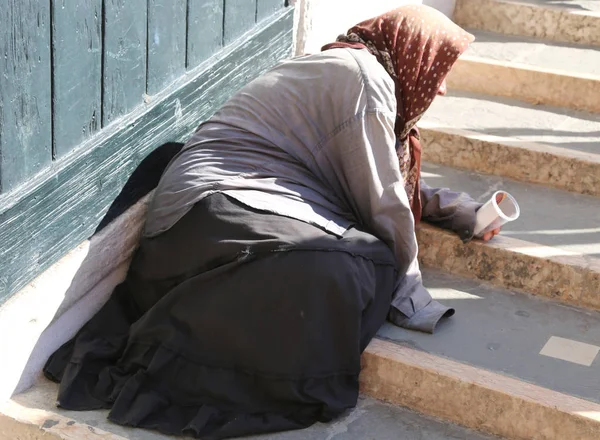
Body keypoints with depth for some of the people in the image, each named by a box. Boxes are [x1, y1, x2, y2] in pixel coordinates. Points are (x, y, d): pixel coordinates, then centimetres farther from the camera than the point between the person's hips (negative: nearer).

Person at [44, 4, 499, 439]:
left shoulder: (342, 67, 24)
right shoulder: (366, 78, -7)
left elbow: (390, 177, 36)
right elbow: (382, 202, -6)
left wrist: (457, 210, 32)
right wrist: (412, 296, 4)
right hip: (222, 212, -11)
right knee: (340, 278, -30)